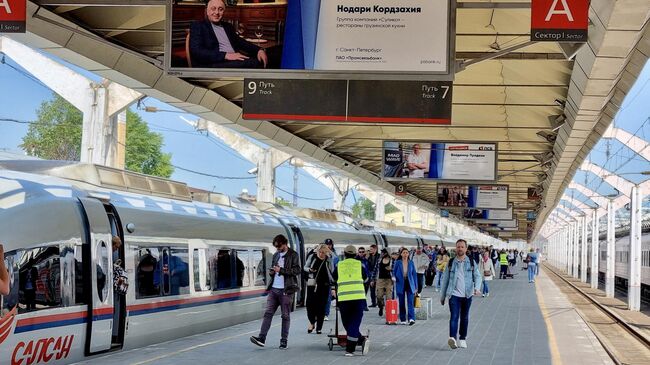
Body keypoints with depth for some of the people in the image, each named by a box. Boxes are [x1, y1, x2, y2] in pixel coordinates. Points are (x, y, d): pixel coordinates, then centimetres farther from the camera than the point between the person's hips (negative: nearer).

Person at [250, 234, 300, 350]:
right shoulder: (276, 255, 16)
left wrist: (281, 270, -16)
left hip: (286, 290, -5)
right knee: (268, 313, -4)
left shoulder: (293, 255, -2)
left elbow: (297, 270, -11)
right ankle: (262, 338, -9)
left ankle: (284, 341, 7)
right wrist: (271, 272, 4)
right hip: (273, 288, 5)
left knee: (285, 315, 2)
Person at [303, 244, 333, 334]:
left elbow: (331, 275, 8)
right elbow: (305, 267, 11)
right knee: (310, 304, -7)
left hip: (324, 286, 0)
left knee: (321, 306, 1)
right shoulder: (312, 257, 1)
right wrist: (310, 270, -11)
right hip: (312, 284, 0)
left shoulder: (328, 261, 0)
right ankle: (312, 322, 18)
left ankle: (319, 328, 11)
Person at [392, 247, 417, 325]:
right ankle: (403, 320, 13)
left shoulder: (411, 262, 6)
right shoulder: (397, 263, 2)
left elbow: (414, 274, 8)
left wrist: (415, 286, 5)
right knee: (401, 303, 4)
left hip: (409, 284, 0)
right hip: (400, 284, 0)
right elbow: (394, 272, 9)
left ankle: (411, 318, -22)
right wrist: (394, 277, -15)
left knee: (410, 301, -12)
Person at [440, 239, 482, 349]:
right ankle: (452, 338, -28)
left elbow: (477, 276, 3)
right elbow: (445, 279, 11)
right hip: (454, 294, -2)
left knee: (465, 317, 11)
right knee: (454, 316, -16)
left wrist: (477, 288, -17)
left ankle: (462, 339, 23)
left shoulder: (471, 262, 6)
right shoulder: (451, 263, 6)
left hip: (467, 294, 2)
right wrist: (443, 296, 12)